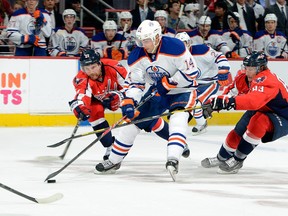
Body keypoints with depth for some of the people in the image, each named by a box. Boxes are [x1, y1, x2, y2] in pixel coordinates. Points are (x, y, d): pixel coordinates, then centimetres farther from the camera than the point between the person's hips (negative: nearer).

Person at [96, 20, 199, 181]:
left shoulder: (175, 47, -28)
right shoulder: (138, 56, -11)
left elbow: (191, 72, -23)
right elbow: (135, 83, -6)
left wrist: (167, 83, -23)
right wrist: (129, 102, -22)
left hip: (181, 90, -6)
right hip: (156, 93, 6)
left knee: (178, 120, -33)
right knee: (134, 119, 4)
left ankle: (173, 160, -44)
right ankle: (114, 160, 17)